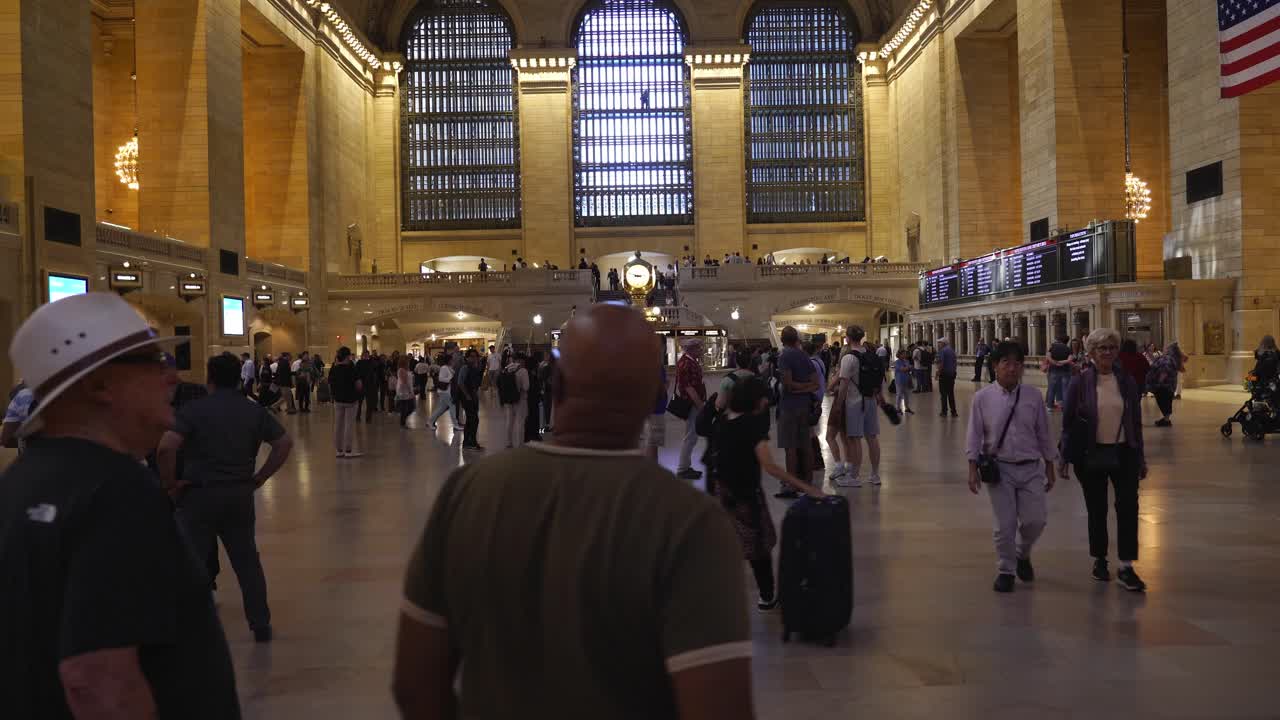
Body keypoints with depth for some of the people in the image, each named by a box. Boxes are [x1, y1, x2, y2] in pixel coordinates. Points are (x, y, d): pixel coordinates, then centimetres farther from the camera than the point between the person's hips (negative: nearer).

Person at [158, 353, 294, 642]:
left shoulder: (193, 409, -7)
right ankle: (261, 625, 19)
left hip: (200, 494, -4)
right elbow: (285, 443, 3)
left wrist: (170, 484, -8)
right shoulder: (254, 411, 6)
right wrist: (260, 478, 7)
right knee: (247, 561, 14)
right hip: (240, 494, 4)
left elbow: (166, 448, -20)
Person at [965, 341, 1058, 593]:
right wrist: (973, 469, -6)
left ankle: (1023, 555, 32)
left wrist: (1049, 468, 8)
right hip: (999, 468, -1)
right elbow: (975, 435, -2)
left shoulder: (1033, 396, 0)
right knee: (1005, 524, 2)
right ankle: (1006, 570, 22)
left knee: (1035, 520, 0)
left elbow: (1043, 434, 6)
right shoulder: (982, 397, -4)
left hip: (1030, 468, 1)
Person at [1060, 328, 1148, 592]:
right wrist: (1066, 457, -3)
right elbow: (1068, 421, -1)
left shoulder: (1126, 381, 2)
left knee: (1128, 507, -7)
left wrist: (1140, 457, 9)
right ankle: (1099, 560, 27)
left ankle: (1126, 568, -1)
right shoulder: (1080, 382, -5)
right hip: (1091, 455, -1)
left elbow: (1136, 420, 8)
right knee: (1097, 509, 9)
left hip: (1123, 453, 2)